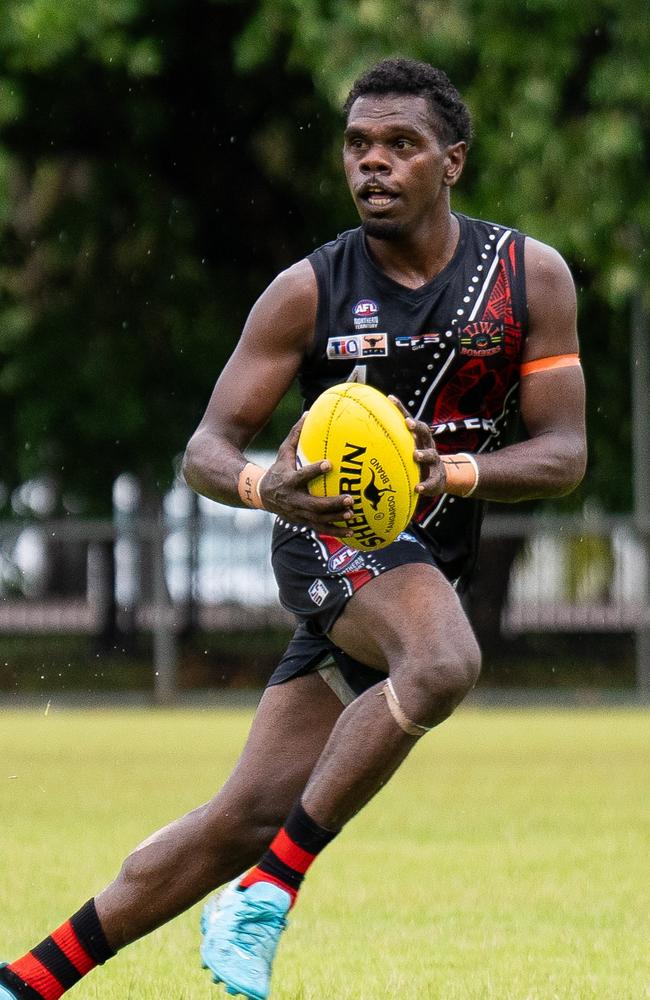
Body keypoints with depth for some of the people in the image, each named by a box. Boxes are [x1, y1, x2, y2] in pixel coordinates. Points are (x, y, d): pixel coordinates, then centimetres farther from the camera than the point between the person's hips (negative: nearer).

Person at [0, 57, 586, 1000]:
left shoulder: (533, 276, -2)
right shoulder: (308, 292, -6)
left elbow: (564, 452, -3)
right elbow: (207, 448, -5)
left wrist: (455, 472, -22)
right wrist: (263, 486, -30)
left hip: (432, 560, 3)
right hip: (334, 535, -3)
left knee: (248, 816, -2)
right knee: (444, 662, -37)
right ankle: (266, 890, -28)